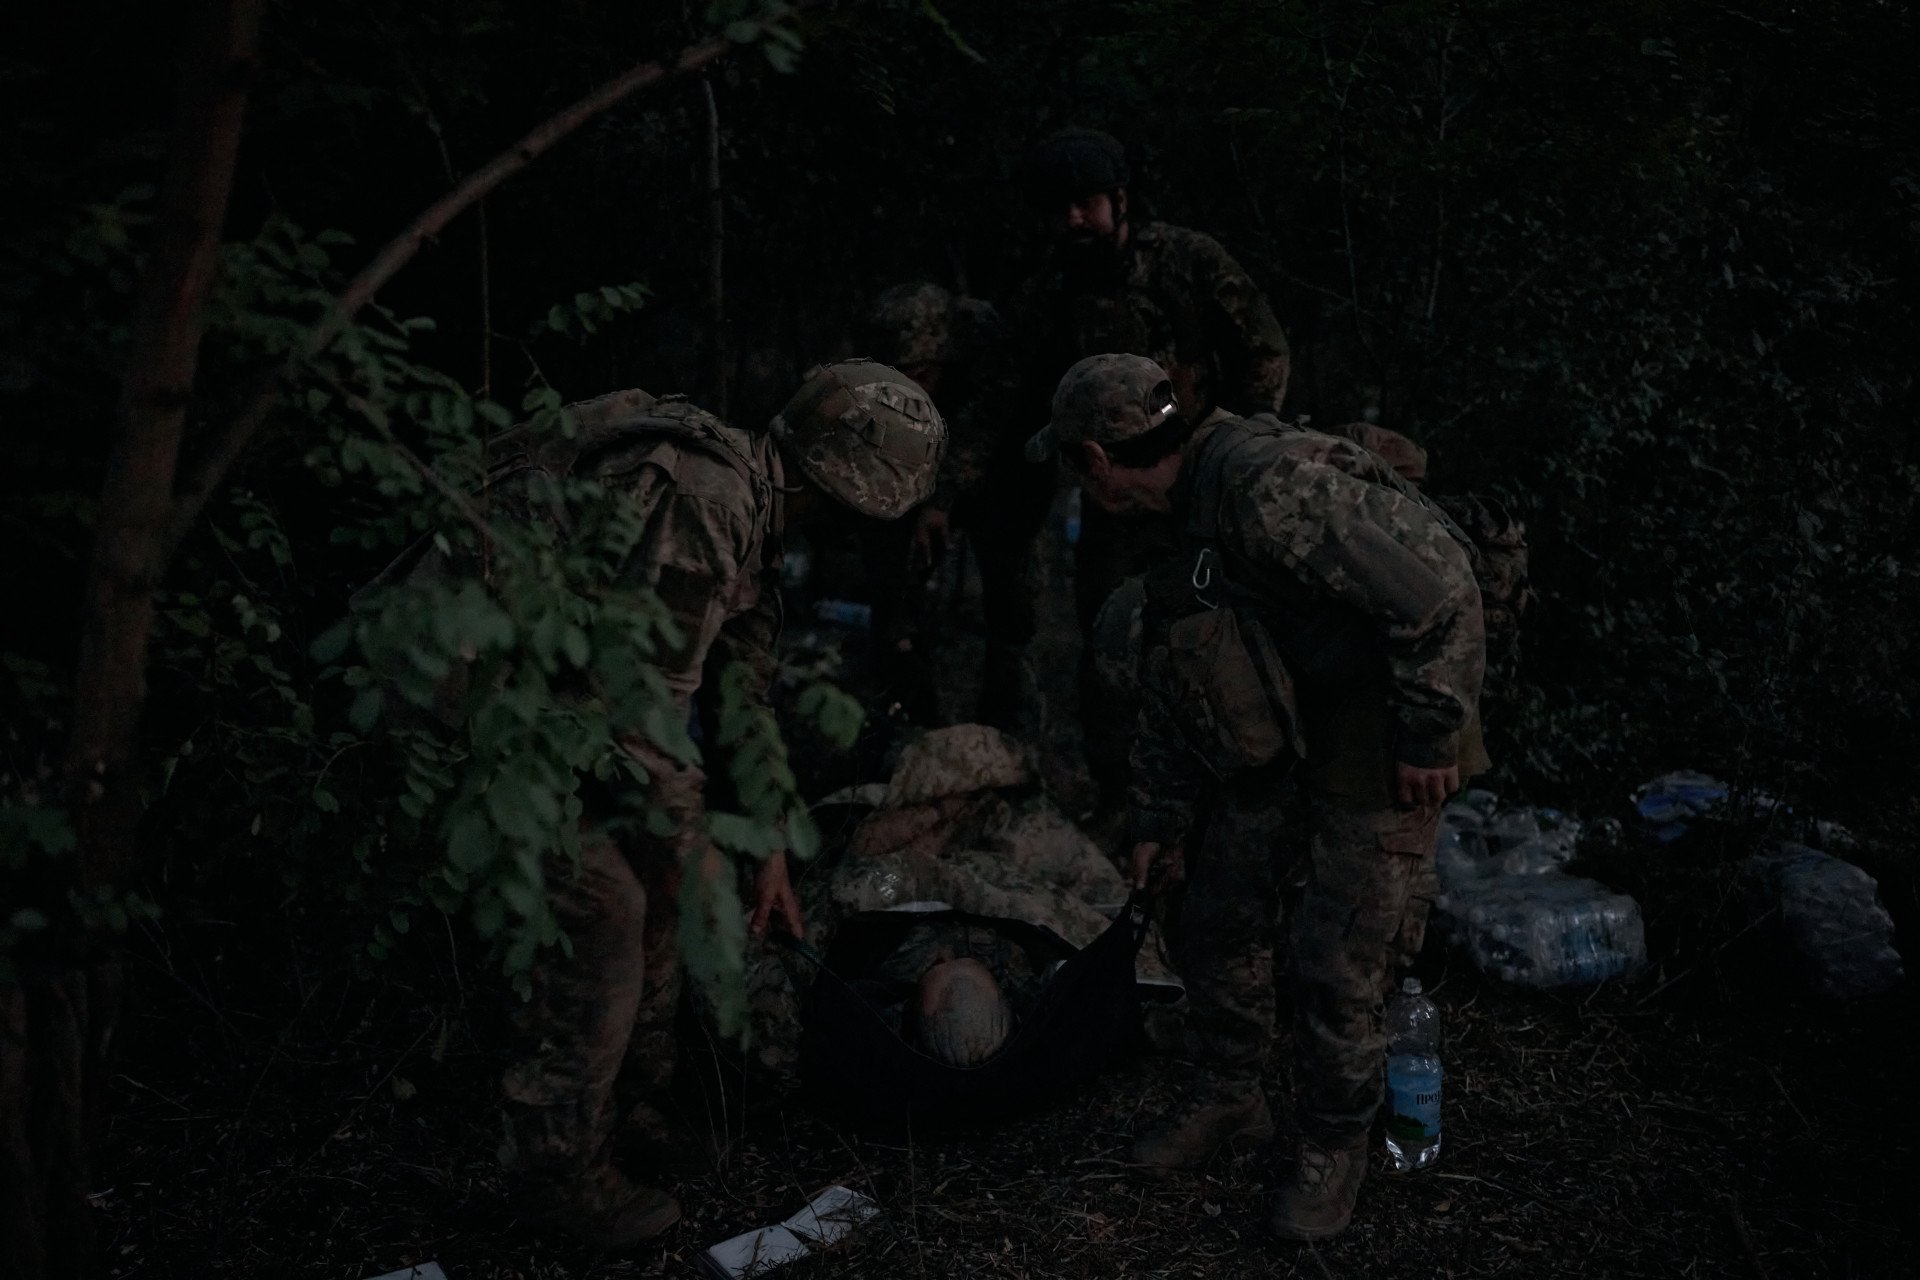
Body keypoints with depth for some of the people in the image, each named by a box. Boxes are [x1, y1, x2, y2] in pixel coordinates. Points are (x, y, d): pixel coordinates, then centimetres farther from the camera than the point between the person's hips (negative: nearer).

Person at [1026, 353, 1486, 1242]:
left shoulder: (1263, 484, -29)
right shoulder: (1185, 517, 4)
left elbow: (1438, 589, -30)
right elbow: (1167, 684, 14)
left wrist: (1430, 736, -22)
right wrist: (1159, 821, 18)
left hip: (1380, 735, -9)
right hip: (1281, 727, 9)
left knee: (1335, 955, -3)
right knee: (1219, 912, 13)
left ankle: (1335, 1146, 20)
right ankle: (1226, 1099, 34)